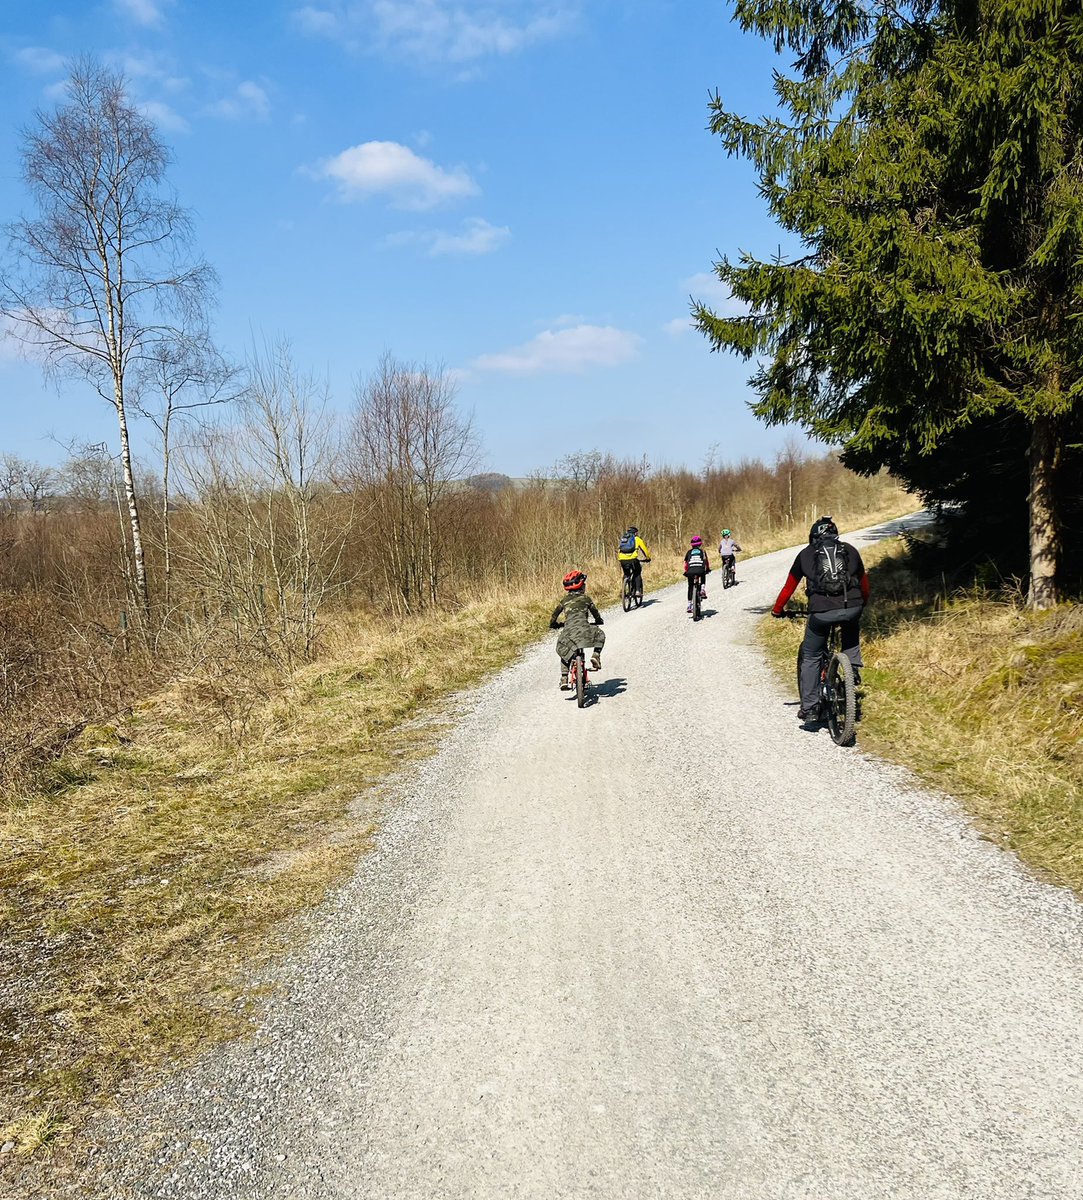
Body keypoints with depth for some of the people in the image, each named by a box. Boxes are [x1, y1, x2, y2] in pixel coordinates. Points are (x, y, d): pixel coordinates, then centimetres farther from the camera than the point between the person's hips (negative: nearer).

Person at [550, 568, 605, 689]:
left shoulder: (564, 601, 19)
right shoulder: (586, 599, 14)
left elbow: (554, 617, 20)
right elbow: (597, 616, 21)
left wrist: (554, 625, 42)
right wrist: (599, 621, 43)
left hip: (568, 631, 2)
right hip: (583, 629, -2)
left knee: (565, 653, 23)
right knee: (600, 635, 25)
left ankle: (564, 680, 11)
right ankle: (596, 655, 2)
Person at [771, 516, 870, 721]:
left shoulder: (806, 554, 19)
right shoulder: (850, 550, 22)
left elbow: (789, 586, 23)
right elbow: (864, 582, 29)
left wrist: (777, 610, 37)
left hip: (821, 612, -2)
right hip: (852, 608, 2)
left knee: (810, 657, 16)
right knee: (851, 636, 38)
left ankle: (809, 708, 16)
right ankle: (853, 666, 20)